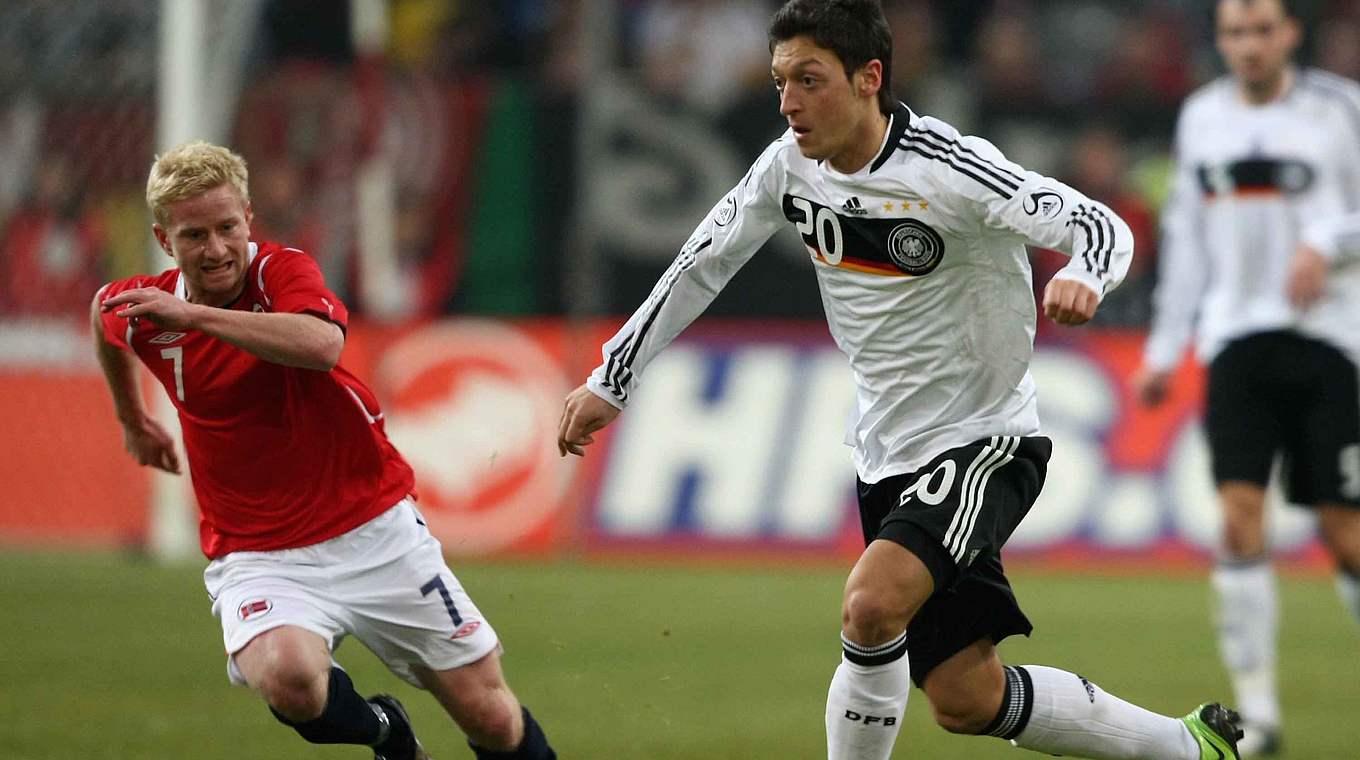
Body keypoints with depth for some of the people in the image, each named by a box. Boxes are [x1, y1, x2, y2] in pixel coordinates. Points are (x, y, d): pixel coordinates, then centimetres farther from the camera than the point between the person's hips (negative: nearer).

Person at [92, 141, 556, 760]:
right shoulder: (138, 309, -4)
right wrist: (132, 420, 33)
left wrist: (194, 314, -39)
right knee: (288, 676, -33)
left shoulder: (282, 272, -12)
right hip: (258, 556, 1)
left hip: (375, 532, -1)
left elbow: (322, 344, -36)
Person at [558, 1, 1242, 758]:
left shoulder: (950, 170, -22)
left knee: (871, 605, -30)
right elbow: (701, 266, 11)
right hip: (892, 456, 7)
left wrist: (1081, 278, -45)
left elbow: (1103, 227, -23)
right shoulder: (789, 167, -2)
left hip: (985, 439, -7)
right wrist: (611, 380, 11)